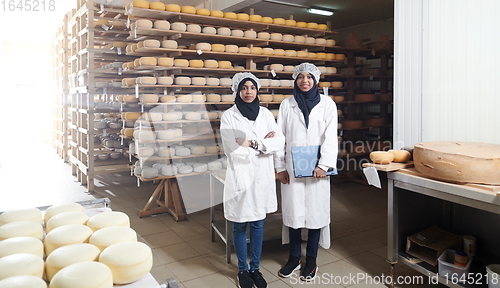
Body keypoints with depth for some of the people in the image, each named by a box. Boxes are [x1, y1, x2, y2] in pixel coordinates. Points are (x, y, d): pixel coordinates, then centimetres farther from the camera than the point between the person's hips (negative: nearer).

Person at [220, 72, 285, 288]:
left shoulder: (265, 114, 4)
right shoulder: (229, 116, -6)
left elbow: (279, 142, -4)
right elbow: (233, 150, -15)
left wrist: (253, 143, -16)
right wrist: (264, 142, -9)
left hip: (262, 176, 3)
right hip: (240, 176, -3)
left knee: (258, 224, 13)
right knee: (240, 225, 9)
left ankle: (255, 268, 29)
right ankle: (243, 270, 27)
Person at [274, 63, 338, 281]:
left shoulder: (327, 104, 1)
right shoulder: (287, 104, 4)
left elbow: (330, 137, -4)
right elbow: (280, 136, 4)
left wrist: (324, 165, -14)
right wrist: (280, 166, -1)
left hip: (316, 167, -1)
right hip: (292, 167, 1)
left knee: (315, 212, 5)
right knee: (293, 212, 7)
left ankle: (311, 260, 21)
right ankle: (294, 258, 24)